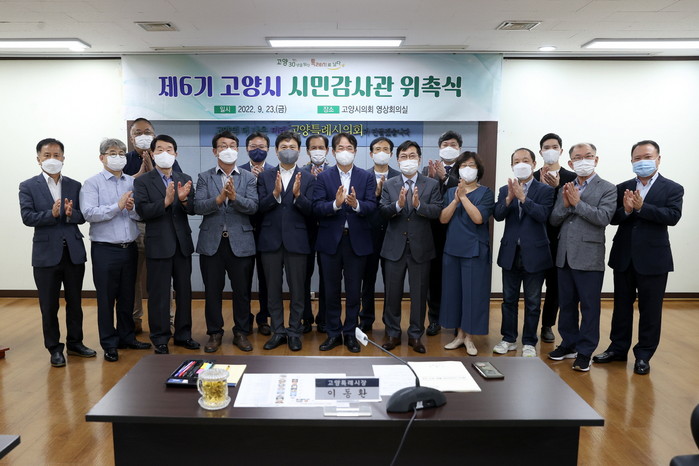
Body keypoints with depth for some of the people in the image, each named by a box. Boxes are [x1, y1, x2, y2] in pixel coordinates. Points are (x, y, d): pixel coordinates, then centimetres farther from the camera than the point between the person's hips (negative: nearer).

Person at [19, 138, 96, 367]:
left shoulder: (75, 186, 8)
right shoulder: (28, 186, 1)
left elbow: (83, 216, 2)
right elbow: (27, 217, -10)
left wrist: (71, 214, -19)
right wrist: (52, 214, -25)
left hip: (74, 252, 2)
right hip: (46, 253, -2)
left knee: (75, 303, 13)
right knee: (49, 306, 7)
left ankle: (75, 343, 27)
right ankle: (54, 348, 20)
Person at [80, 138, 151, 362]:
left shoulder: (133, 182, 8)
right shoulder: (92, 183, -3)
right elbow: (89, 213, -15)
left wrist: (132, 208, -15)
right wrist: (118, 206, -18)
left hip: (129, 248, 4)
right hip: (105, 249, -4)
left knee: (127, 296, 14)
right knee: (106, 298, 5)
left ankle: (127, 337, 29)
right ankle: (109, 344, 17)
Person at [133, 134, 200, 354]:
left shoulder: (185, 179, 9)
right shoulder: (143, 181, -2)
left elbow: (193, 210, 1)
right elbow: (143, 211, -13)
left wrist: (184, 199, -20)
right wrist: (166, 201, -27)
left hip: (182, 243, 4)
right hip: (158, 244, -4)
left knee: (184, 291, 11)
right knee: (159, 295, 4)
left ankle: (183, 334, 25)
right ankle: (160, 339, 16)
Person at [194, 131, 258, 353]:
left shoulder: (248, 178, 6)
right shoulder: (204, 177, 7)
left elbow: (252, 207, -7)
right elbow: (198, 206, -6)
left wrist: (234, 196, -23)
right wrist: (219, 198, -20)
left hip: (240, 243, 0)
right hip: (212, 242, 1)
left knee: (242, 291, 6)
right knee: (212, 291, 8)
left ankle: (241, 332, 21)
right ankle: (214, 333, 22)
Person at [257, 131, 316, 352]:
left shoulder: (308, 178, 3)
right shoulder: (265, 177, 7)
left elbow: (310, 211, -5)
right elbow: (260, 207, -3)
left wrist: (298, 194, -21)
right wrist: (275, 193, -19)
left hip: (296, 240, -1)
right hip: (270, 240, 2)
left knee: (297, 289, 6)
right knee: (273, 289, 10)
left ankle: (294, 332, 19)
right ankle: (277, 331, 22)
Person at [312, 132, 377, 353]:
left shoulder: (366, 177, 3)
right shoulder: (323, 177, 2)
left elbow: (372, 206, -7)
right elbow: (317, 207, -8)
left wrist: (356, 204, -27)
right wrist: (336, 204, -26)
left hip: (357, 240, 0)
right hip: (330, 240, 0)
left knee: (353, 291, 9)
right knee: (331, 290, 10)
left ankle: (350, 333, 23)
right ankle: (334, 333, 24)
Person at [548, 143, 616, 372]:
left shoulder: (607, 189, -2)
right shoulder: (565, 188, 11)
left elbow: (603, 218, -17)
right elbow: (554, 220, 6)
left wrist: (577, 202, -16)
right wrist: (565, 204, -11)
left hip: (589, 257, -5)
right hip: (565, 256, 5)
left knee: (589, 307, 3)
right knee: (566, 304, 15)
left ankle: (585, 351, 14)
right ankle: (569, 344, 29)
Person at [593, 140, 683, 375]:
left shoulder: (672, 189, -2)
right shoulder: (622, 188, 6)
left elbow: (673, 216, -17)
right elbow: (612, 218, -3)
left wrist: (641, 208, -25)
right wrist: (626, 210, -22)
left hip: (653, 259, -3)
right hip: (624, 257, 3)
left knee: (650, 309, 6)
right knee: (621, 306, 14)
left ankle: (643, 355, 19)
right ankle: (618, 349, 27)